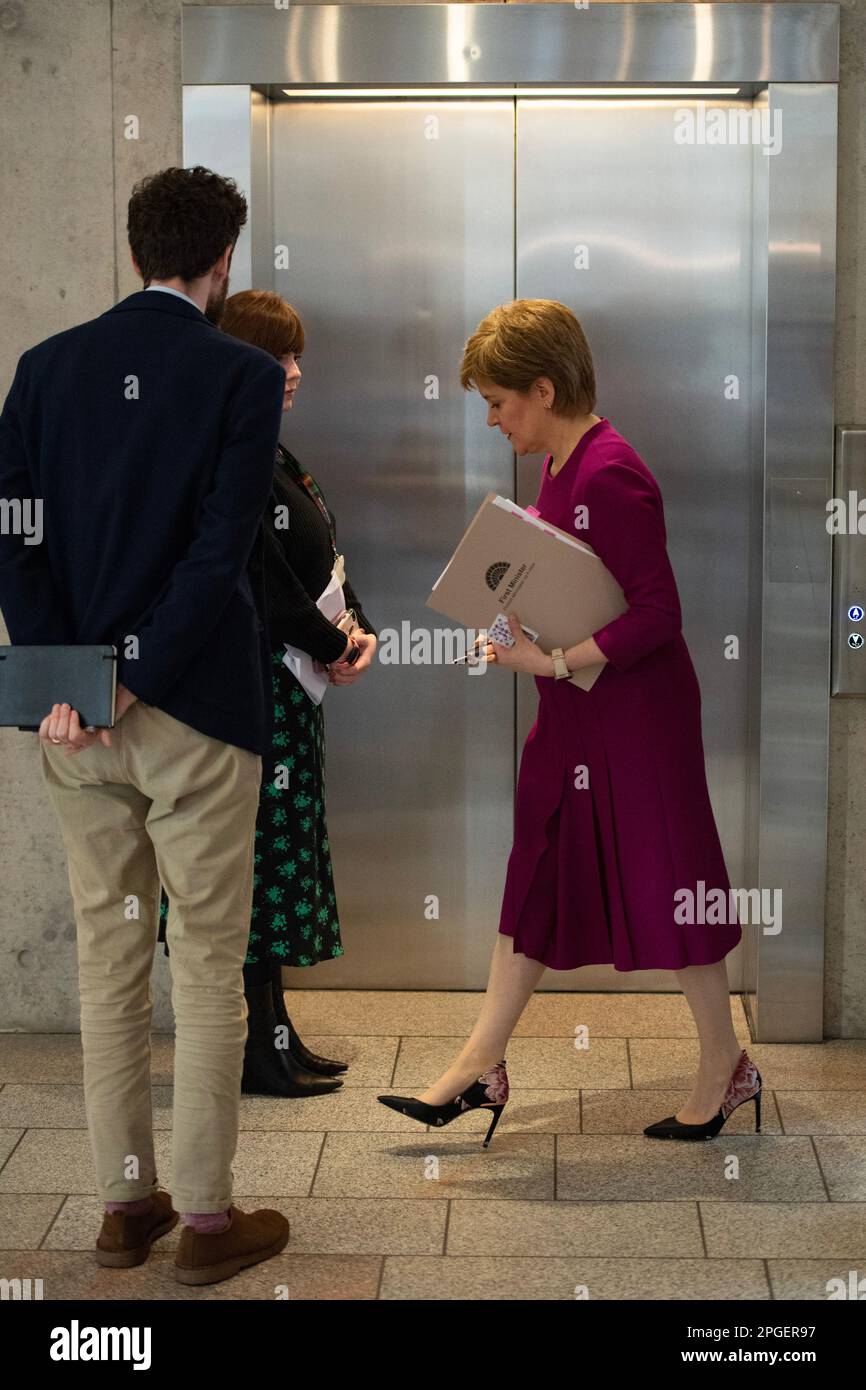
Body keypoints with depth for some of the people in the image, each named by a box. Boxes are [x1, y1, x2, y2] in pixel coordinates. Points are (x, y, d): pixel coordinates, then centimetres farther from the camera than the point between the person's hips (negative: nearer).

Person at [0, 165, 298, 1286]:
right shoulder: (245, 376, -8)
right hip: (195, 710, -4)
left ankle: (123, 1203, 23)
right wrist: (136, 684, -13)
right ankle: (207, 1218, 13)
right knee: (208, 964, 6)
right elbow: (221, 552, -16)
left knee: (107, 956, 14)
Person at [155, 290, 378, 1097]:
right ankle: (260, 1053, 4)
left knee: (278, 851, 13)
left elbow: (320, 563, 17)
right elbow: (263, 579, -21)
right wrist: (330, 648, -12)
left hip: (287, 688, 10)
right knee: (261, 848, -5)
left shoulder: (268, 455, 17)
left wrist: (360, 630, 2)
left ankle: (271, 1037, 22)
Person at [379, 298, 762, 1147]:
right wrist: (525, 620, 3)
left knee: (666, 883, 3)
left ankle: (724, 1068, 20)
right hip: (573, 711, 10)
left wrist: (552, 660, -23)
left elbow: (658, 614, -25)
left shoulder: (610, 476, -21)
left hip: (638, 711, -10)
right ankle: (480, 1064, 21)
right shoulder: (557, 468, 8)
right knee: (535, 878, 13)